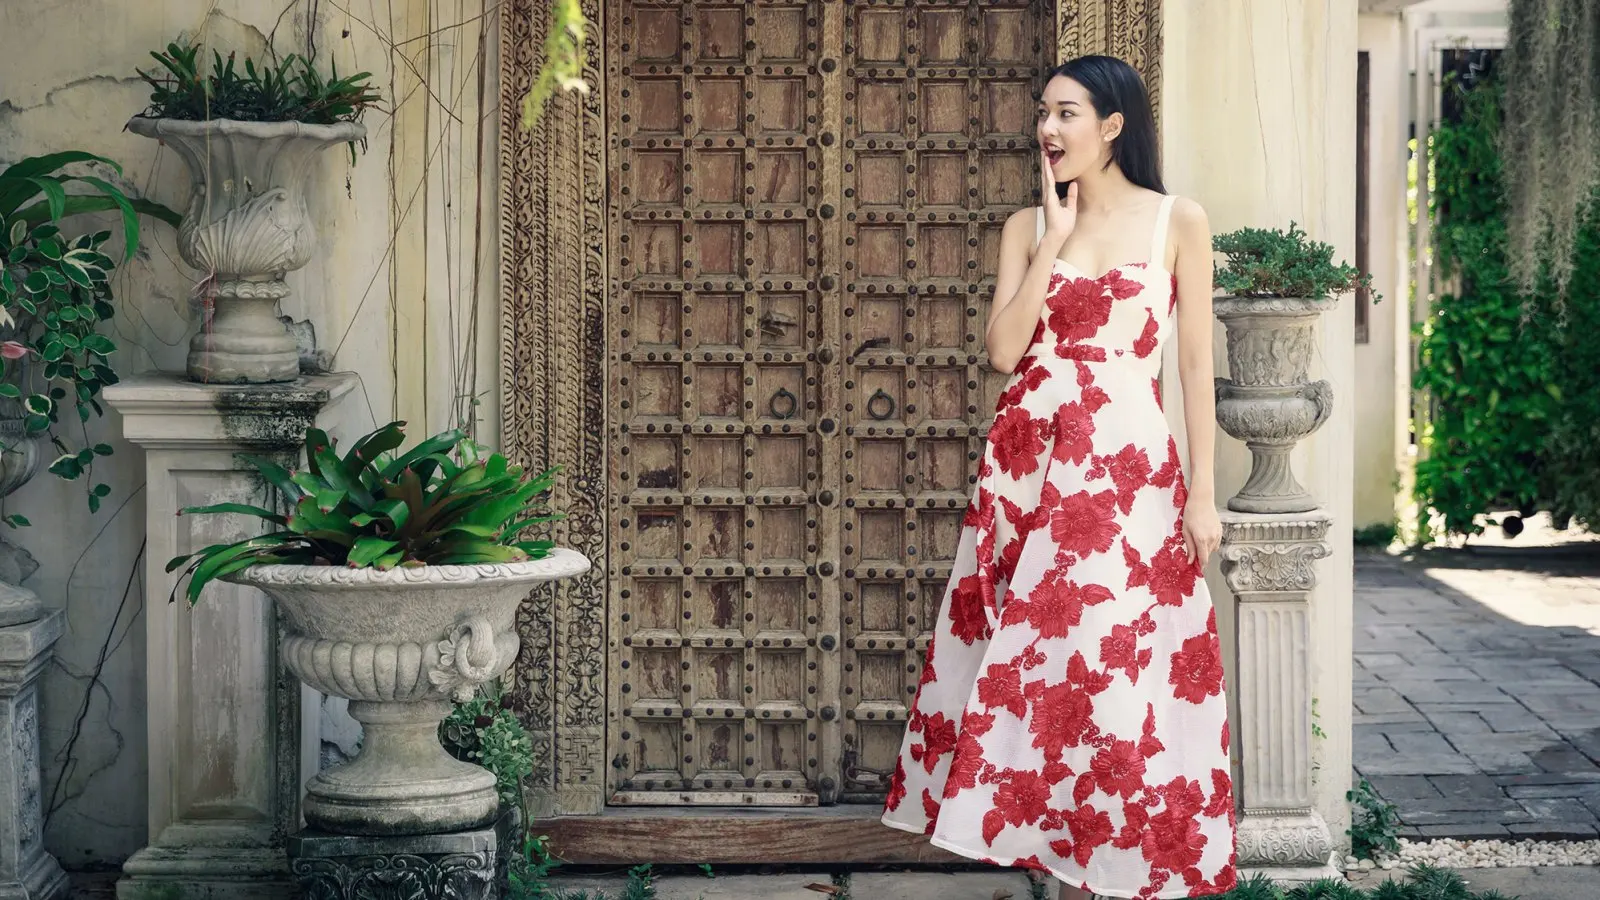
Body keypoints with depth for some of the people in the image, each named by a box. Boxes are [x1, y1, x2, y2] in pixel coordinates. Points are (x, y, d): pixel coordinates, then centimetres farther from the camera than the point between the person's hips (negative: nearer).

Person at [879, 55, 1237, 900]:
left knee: (1111, 665, -1)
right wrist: (1056, 239, -5)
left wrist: (1202, 492, -4)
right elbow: (1003, 349, -4)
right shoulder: (1027, 226, 8)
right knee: (1025, 657, 4)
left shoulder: (1179, 221, 2)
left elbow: (1196, 364, 0)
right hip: (1025, 461, 3)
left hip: (1130, 469, -2)